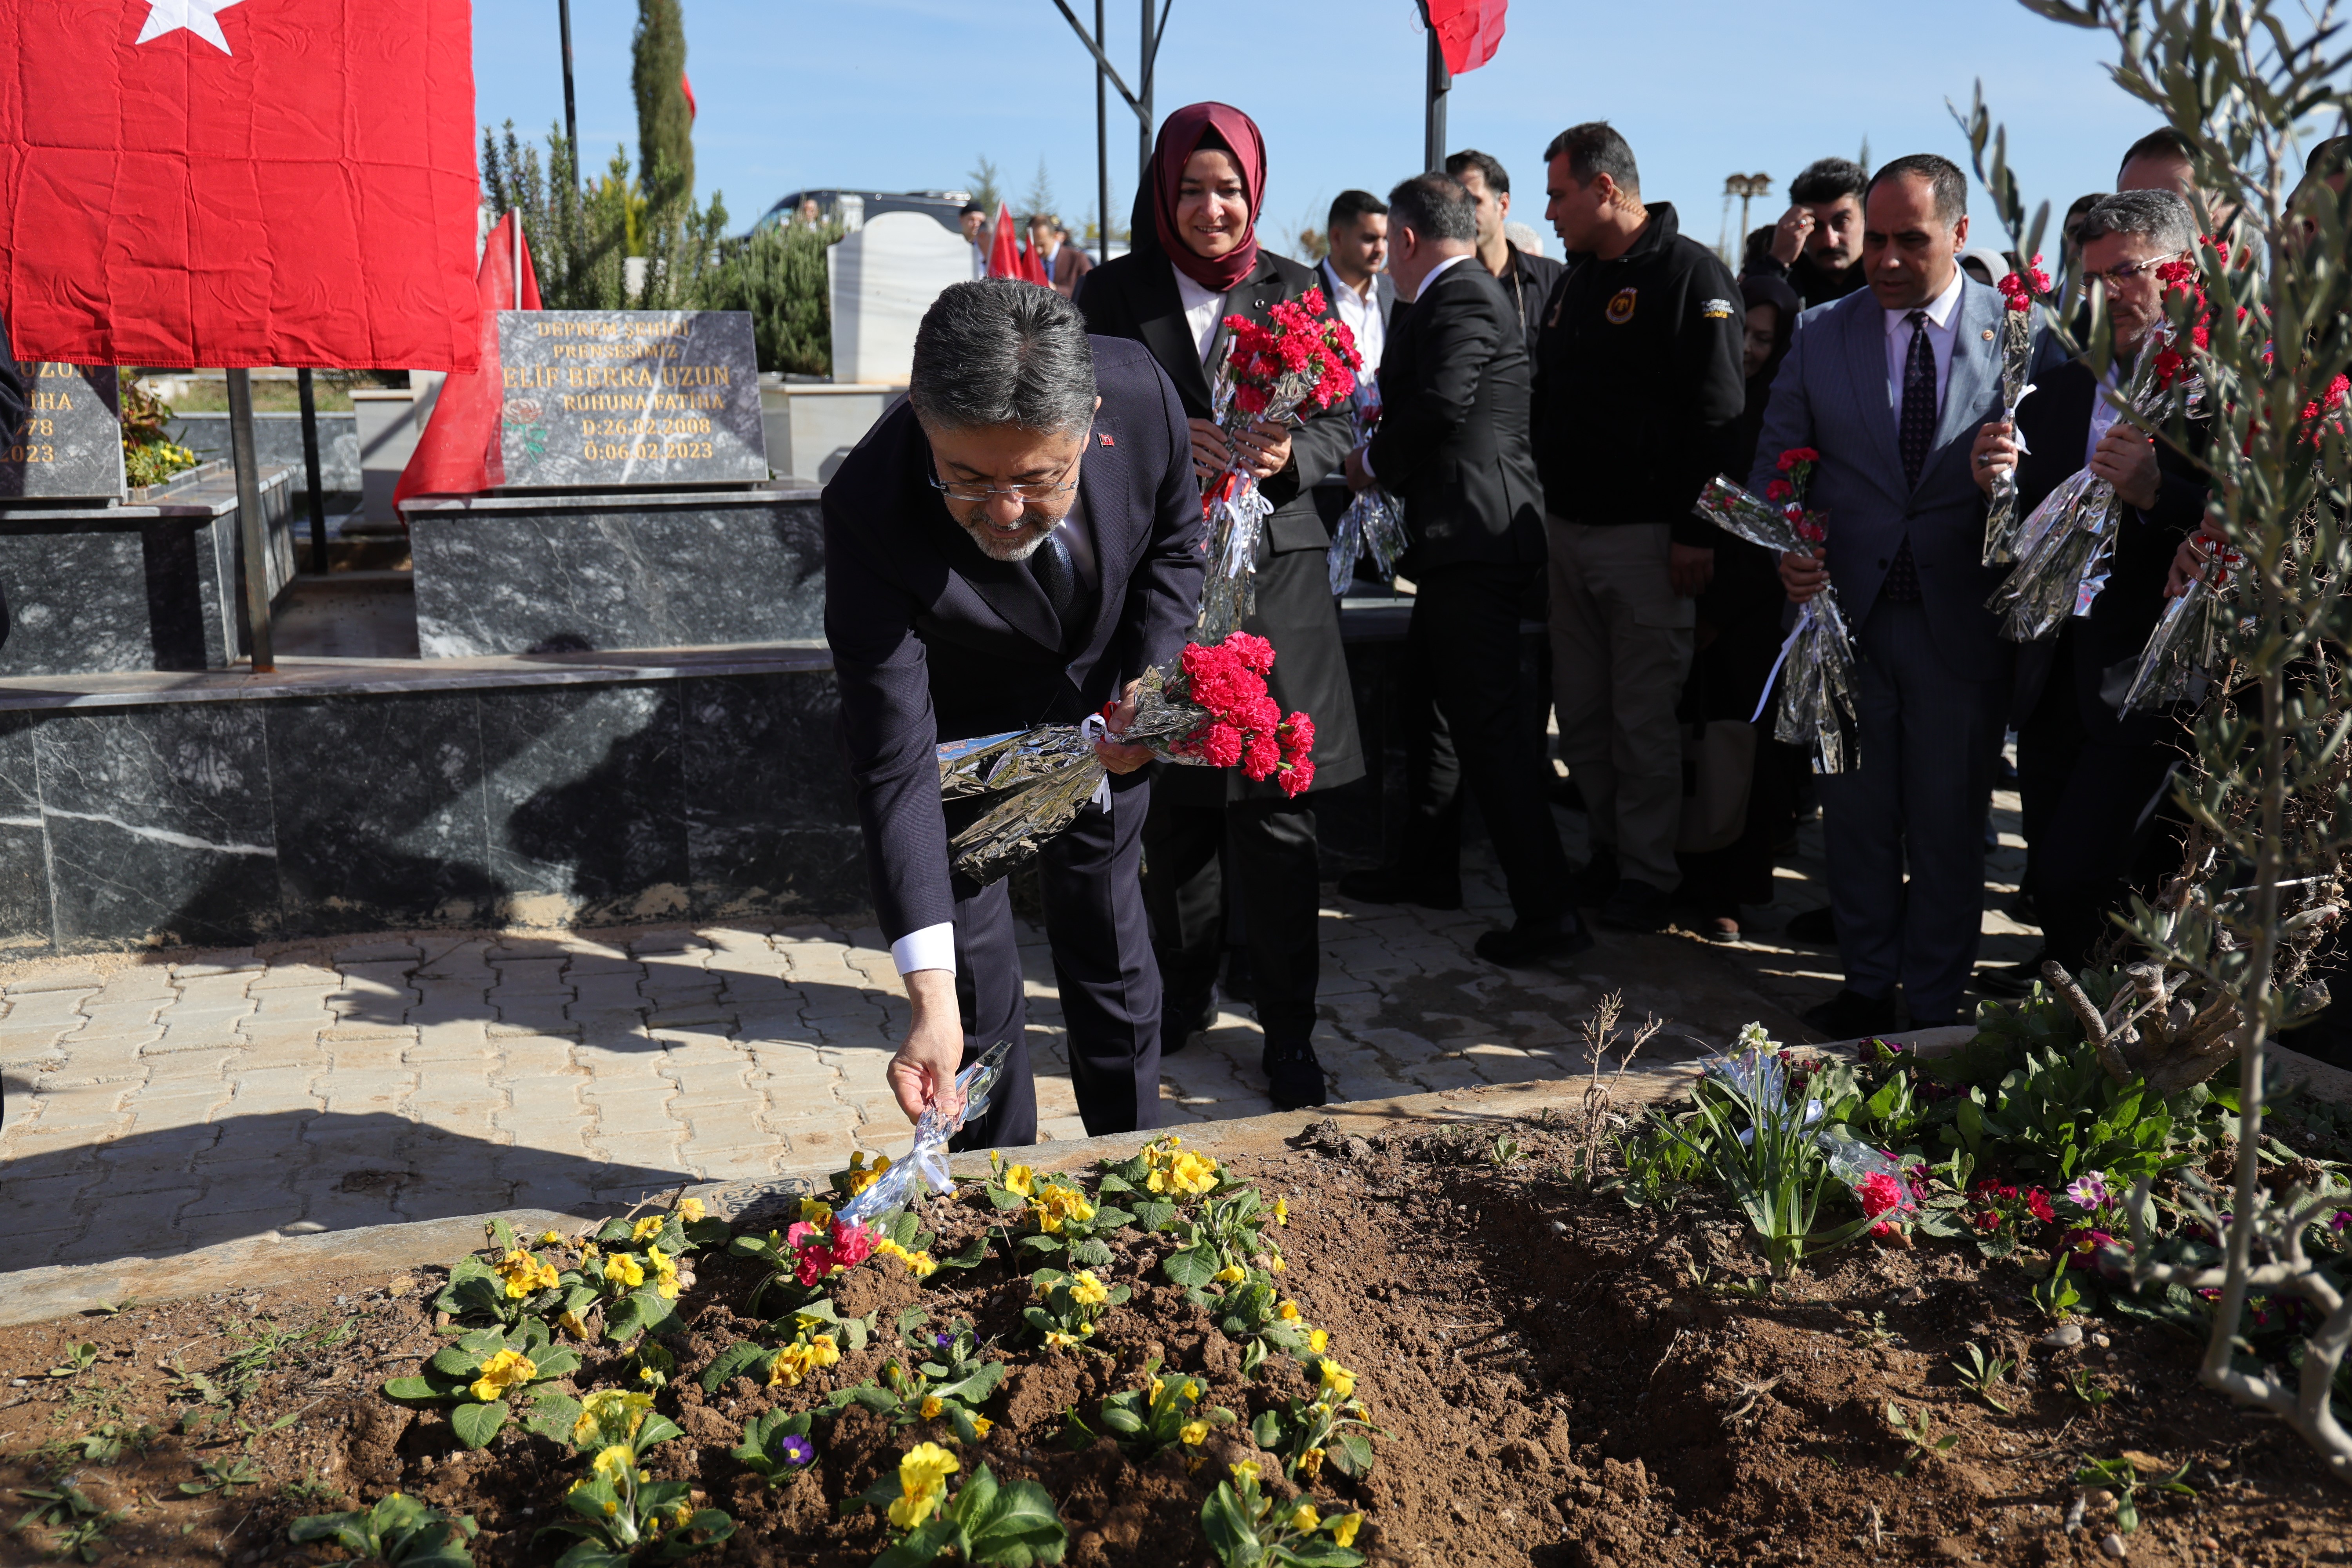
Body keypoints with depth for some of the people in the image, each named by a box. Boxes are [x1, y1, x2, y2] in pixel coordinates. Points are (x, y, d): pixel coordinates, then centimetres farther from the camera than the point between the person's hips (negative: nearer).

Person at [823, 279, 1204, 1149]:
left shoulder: (1142, 392, -30)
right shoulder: (869, 511, -39)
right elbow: (893, 765, -38)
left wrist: (1150, 678, -19)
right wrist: (930, 997, -43)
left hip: (1099, 714, 3)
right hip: (965, 727, -3)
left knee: (1109, 943, 17)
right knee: (975, 974, 1)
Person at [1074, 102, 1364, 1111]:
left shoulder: (1297, 292, 9)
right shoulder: (1113, 293, 6)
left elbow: (1338, 425, 7)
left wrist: (1289, 456, -15)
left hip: (1275, 572, 0)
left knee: (1275, 806, -2)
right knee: (1169, 801, 8)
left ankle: (1288, 1030, 7)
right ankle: (1184, 995, 27)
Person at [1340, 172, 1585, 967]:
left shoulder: (1461, 298, -12)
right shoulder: (1462, 294, 20)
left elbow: (1441, 403, -25)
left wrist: (1375, 461, -10)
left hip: (1473, 538, -11)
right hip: (1463, 541, 11)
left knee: (1486, 724, -10)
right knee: (1432, 698, 21)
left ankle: (1546, 912, -6)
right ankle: (1427, 867, 35)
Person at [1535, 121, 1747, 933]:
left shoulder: (1691, 274, -9)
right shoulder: (1578, 281, 16)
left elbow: (1718, 415, -15)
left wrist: (1696, 531, -18)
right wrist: (1546, 505, 15)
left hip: (1646, 536, -8)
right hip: (1568, 526, 8)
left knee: (1645, 715, -1)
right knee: (1582, 711, 11)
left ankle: (1650, 872, 10)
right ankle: (1609, 851, 24)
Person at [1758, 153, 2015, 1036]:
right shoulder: (1821, 337, 5)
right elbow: (1775, 465, 8)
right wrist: (1786, 549, -9)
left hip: (1960, 621, -2)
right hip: (1844, 609, 2)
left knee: (1949, 822, 8)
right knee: (1855, 814, 11)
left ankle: (1936, 1005, 23)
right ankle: (1867, 986, 28)